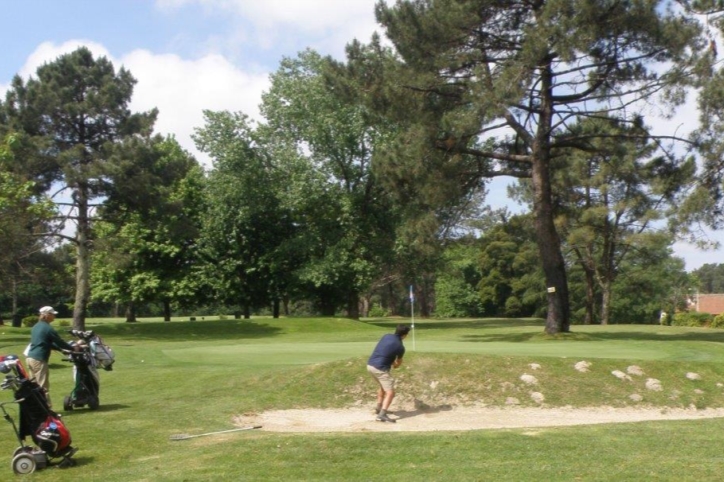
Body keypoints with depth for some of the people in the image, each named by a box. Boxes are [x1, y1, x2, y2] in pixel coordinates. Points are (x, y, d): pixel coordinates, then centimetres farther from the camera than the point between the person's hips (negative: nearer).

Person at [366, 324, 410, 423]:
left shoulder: (387, 336, 9)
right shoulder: (400, 347, -8)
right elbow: (399, 363, 13)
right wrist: (395, 365, 35)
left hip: (370, 365, 8)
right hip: (380, 369, -8)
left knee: (383, 386, 30)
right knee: (390, 392, -9)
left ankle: (379, 408, 39)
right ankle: (382, 415, -24)